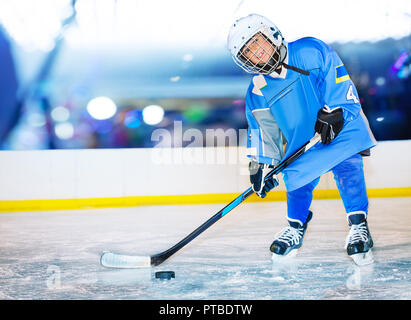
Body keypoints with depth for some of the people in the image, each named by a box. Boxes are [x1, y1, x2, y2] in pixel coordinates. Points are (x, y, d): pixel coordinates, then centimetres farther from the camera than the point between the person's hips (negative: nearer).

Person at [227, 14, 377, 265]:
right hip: (302, 145, 4)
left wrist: (332, 114, -22)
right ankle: (296, 228, 21)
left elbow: (338, 81, -13)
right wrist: (261, 165, 1)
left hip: (342, 126, -4)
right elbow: (263, 129, 6)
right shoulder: (258, 92, 0)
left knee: (347, 170, -22)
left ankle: (358, 226, -15)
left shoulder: (311, 51, -11)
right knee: (297, 179, -3)